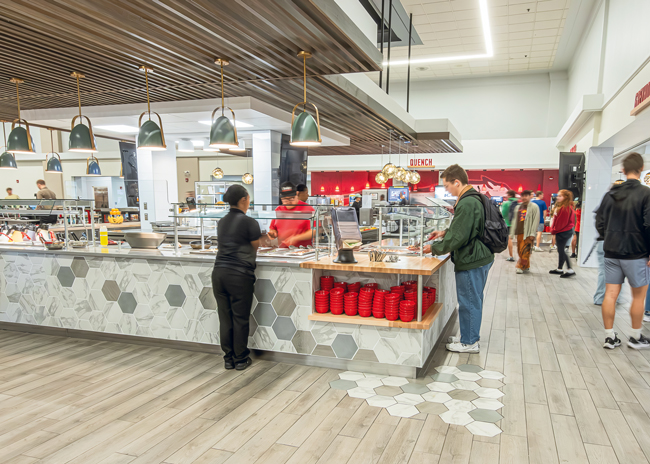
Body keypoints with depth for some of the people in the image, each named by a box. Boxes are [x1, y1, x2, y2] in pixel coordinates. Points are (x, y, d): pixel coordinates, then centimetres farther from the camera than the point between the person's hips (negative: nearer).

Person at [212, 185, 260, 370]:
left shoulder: (221, 222, 12)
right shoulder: (249, 223, -7)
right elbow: (255, 249, 4)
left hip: (219, 272, 6)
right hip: (240, 274, -6)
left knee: (225, 317, 11)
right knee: (240, 318, 5)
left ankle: (228, 358, 20)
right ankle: (240, 359, 15)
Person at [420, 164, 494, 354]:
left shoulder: (466, 204, -24)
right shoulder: (474, 199, 10)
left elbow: (457, 238, -23)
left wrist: (434, 248, -11)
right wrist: (445, 232, 13)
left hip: (471, 261, -11)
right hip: (480, 257, 11)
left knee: (469, 302, 2)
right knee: (473, 300, 19)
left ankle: (469, 342, 15)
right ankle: (469, 337, 32)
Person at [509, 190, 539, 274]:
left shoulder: (534, 207, -2)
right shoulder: (518, 207, 17)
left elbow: (536, 221, -7)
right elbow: (514, 220, 19)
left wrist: (532, 233, -14)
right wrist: (512, 232, 14)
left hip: (528, 233, -6)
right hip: (519, 232, 6)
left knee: (524, 251, -10)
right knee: (520, 251, 8)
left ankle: (521, 267, -3)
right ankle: (526, 266, 19)